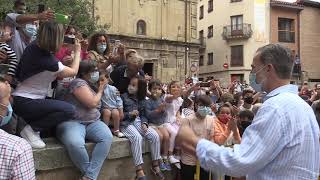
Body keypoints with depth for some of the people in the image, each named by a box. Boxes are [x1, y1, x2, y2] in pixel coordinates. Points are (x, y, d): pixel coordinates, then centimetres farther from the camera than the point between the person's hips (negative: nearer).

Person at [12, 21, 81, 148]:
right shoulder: (46, 59, -24)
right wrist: (77, 52, 3)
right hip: (25, 103, -9)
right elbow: (73, 71, -10)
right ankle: (31, 129, -8)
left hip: (21, 98, 9)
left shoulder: (33, 47, -2)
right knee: (69, 110, -22)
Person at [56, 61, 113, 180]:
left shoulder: (90, 84, 20)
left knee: (107, 137, -25)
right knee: (75, 143, -40)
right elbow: (93, 103, -14)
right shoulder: (79, 83, -7)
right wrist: (100, 90, 3)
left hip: (93, 123, 8)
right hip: (72, 122, -7)